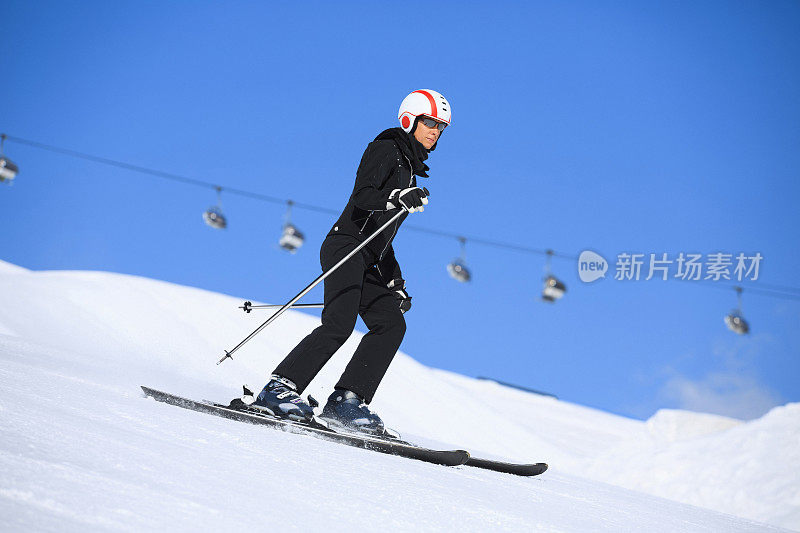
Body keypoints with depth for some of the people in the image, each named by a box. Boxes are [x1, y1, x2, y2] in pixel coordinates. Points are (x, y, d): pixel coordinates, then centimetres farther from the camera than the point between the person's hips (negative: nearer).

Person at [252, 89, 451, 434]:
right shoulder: (386, 150, 0)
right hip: (345, 247, -9)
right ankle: (279, 388, -23)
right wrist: (398, 198, -35)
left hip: (365, 263, 9)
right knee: (339, 323, -24)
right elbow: (362, 196, -18)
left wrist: (395, 285, 25)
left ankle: (346, 400, -16)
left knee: (391, 324, -10)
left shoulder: (410, 169, 25)